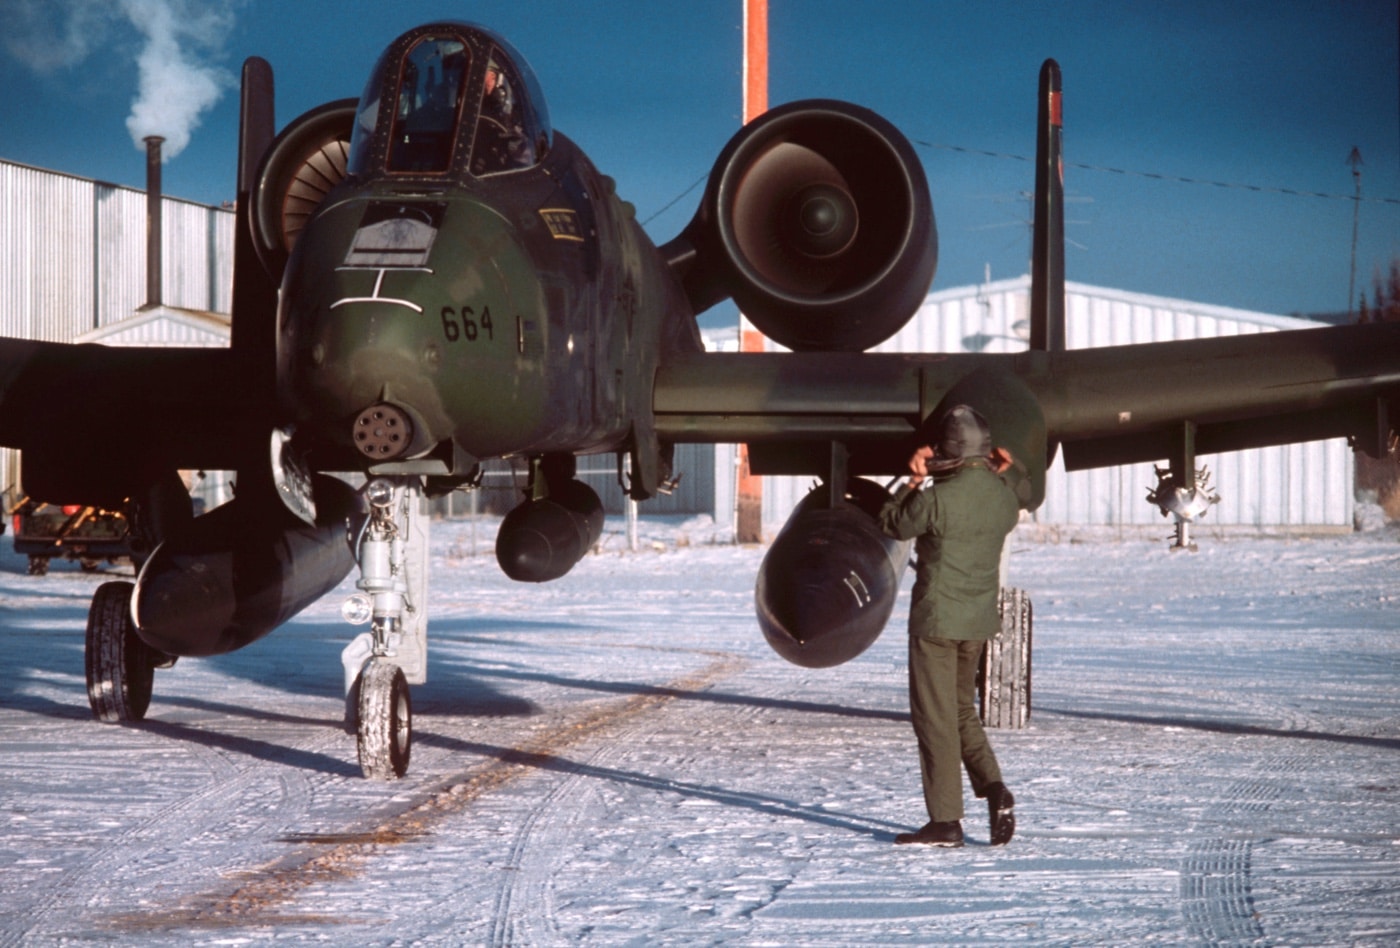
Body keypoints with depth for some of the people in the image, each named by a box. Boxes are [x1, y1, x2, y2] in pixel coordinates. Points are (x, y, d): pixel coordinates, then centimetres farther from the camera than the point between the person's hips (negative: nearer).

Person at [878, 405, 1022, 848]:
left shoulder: (936, 499, -20)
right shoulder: (1004, 496, -1)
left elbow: (892, 525, -3)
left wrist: (912, 481, 6)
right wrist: (1009, 474, 19)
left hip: (936, 620, -6)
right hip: (979, 620, 6)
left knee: (935, 719, 1)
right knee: (962, 711, 21)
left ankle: (945, 822, 4)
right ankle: (995, 790, 3)